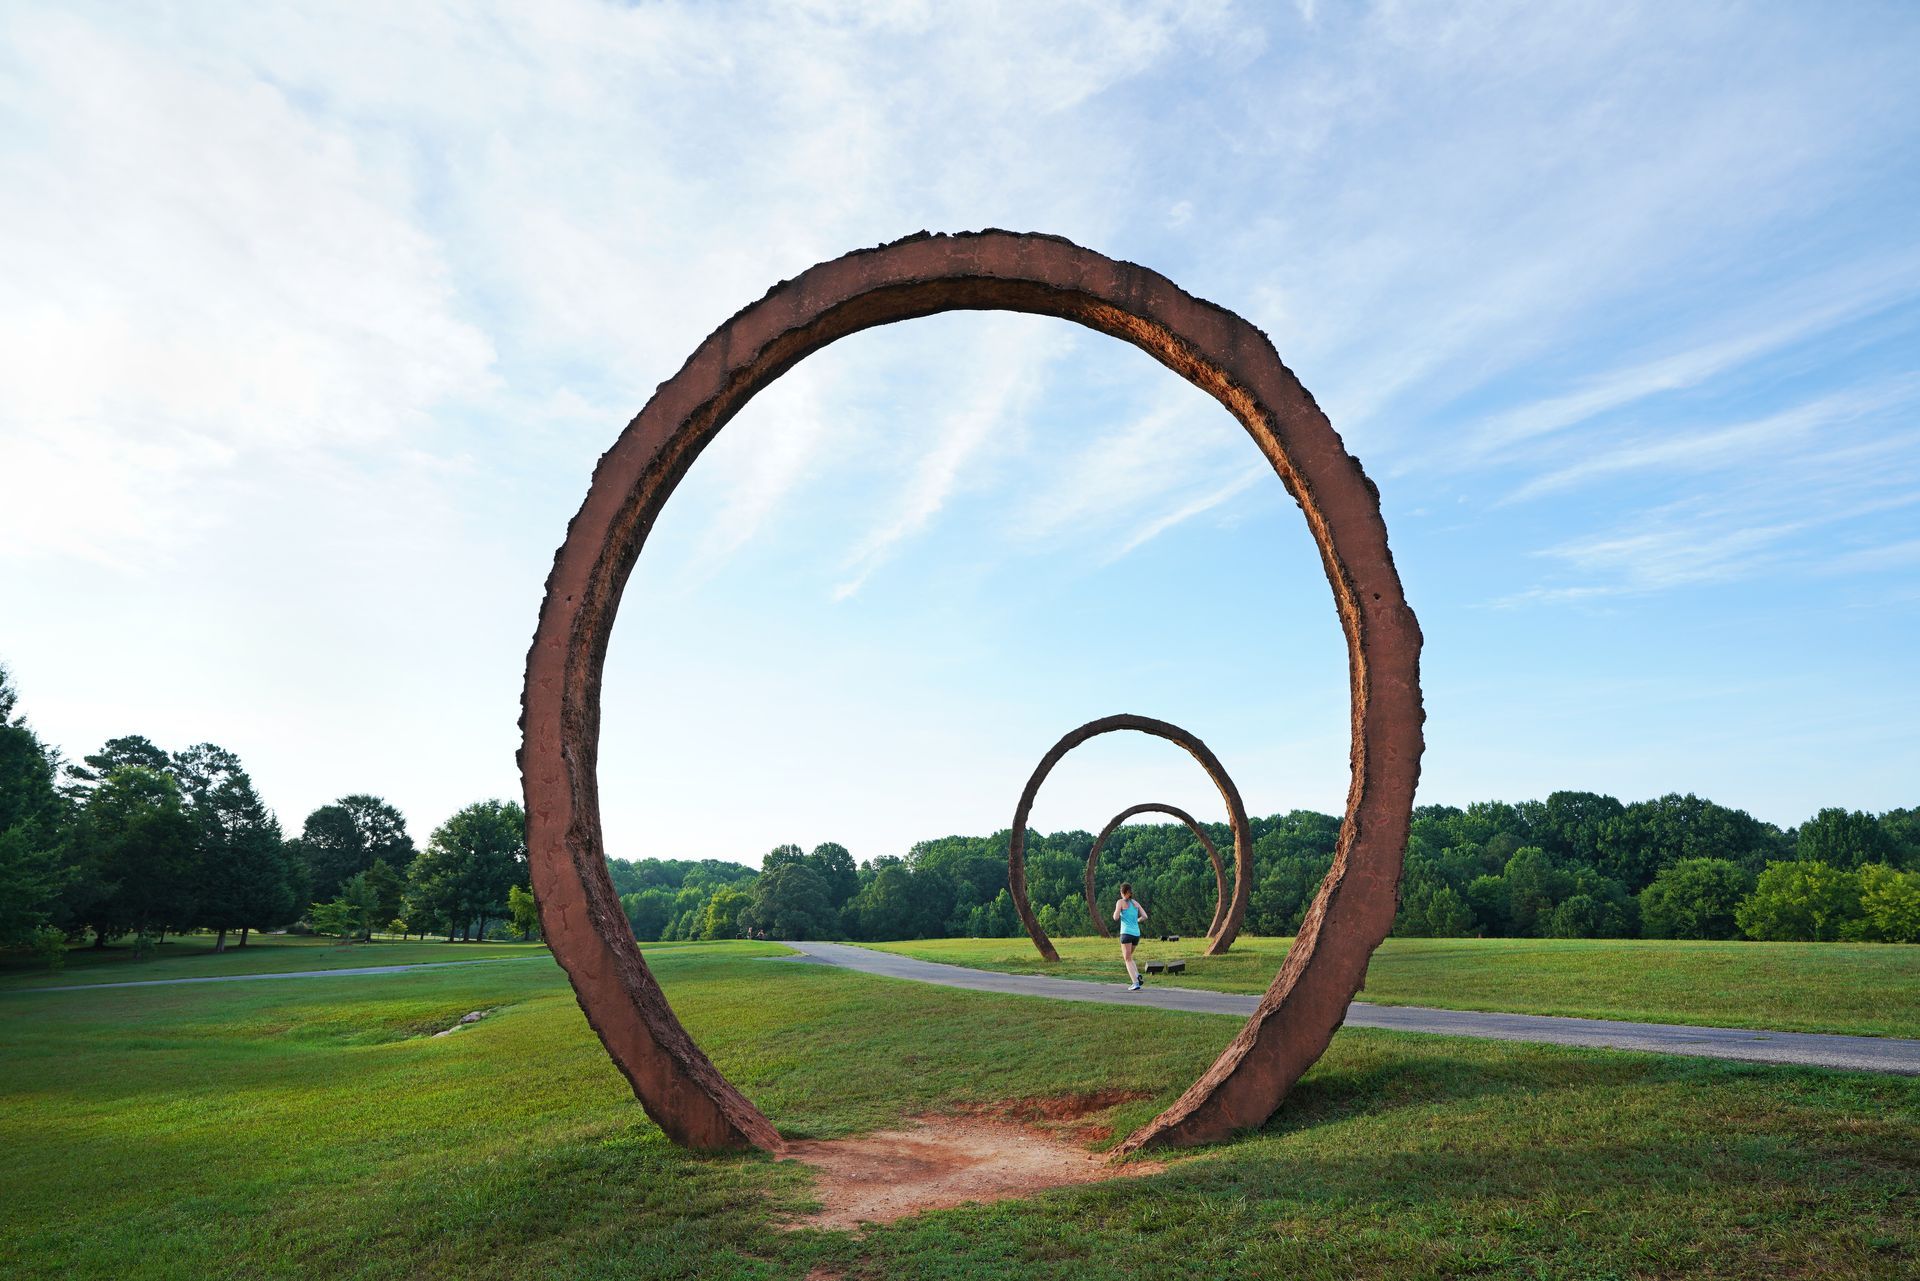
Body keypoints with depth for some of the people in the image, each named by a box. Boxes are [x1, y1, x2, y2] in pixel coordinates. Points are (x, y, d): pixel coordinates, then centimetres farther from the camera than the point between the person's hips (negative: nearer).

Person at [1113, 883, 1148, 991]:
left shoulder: (1121, 902, -2)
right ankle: (1137, 975, 0)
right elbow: (1144, 916, 9)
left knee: (1128, 959, -1)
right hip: (1136, 933, 6)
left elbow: (1116, 918, -8)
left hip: (1126, 933, -6)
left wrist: (1116, 911, 12)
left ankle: (1136, 983, -15)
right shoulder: (1135, 902, 13)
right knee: (1128, 957, 23)